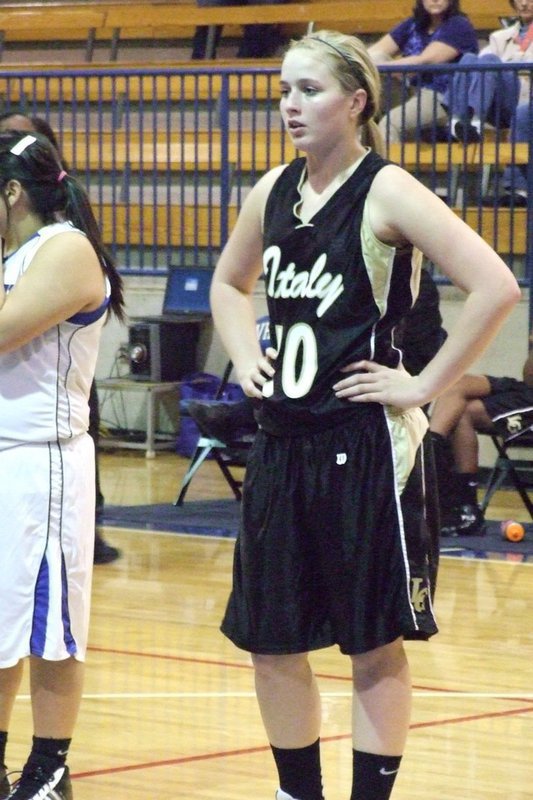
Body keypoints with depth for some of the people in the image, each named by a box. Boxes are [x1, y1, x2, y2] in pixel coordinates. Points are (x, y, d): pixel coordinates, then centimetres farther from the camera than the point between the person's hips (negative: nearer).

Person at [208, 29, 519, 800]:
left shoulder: (387, 193, -12)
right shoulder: (274, 191, 8)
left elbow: (495, 286, -21)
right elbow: (229, 283, 27)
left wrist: (425, 384, -18)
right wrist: (246, 359, 11)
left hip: (366, 446, -7)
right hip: (283, 441, 7)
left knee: (374, 645, 3)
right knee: (270, 640, 11)